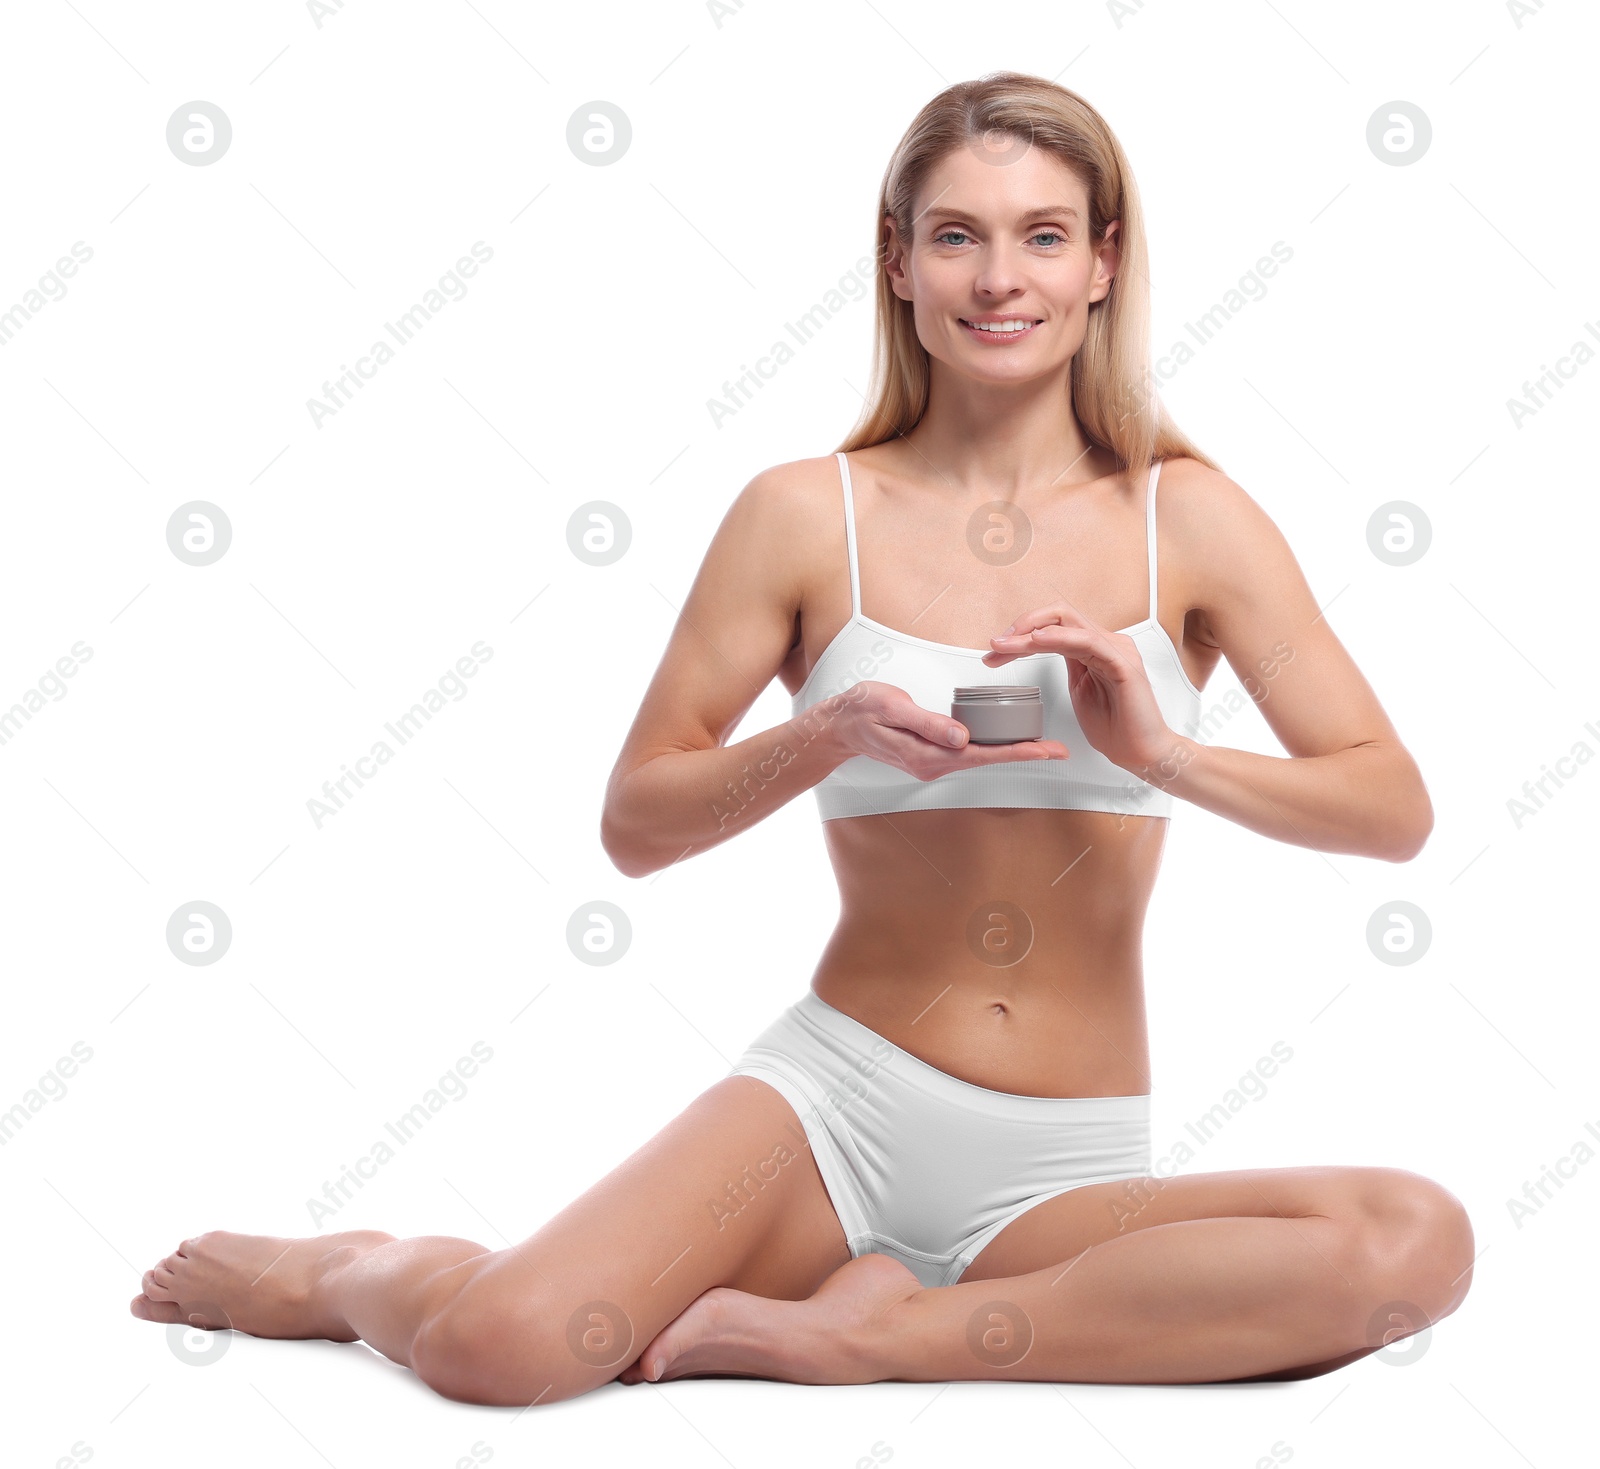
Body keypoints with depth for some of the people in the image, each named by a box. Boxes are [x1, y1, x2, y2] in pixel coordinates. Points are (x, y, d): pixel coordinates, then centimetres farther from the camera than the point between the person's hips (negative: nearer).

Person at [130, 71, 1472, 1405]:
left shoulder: (1189, 519, 1)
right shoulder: (807, 517, 0)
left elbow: (1395, 810, -2)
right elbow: (635, 822, 2)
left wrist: (1163, 754, -19)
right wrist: (828, 734, -16)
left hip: (1068, 1177, 2)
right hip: (838, 1101, -1)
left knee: (1419, 1239, -27)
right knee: (499, 1348, -26)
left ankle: (880, 1330, -15)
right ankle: (342, 1273, 12)